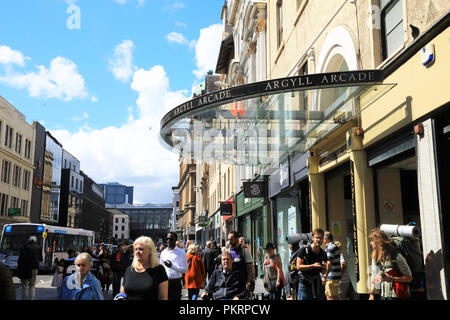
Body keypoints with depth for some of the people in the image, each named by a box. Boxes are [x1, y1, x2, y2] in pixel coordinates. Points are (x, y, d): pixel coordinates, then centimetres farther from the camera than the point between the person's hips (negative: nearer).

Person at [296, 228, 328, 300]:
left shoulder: (323, 253, 7)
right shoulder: (304, 250, -8)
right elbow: (298, 266, -12)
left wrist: (323, 267, -9)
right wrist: (313, 266, -20)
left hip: (317, 283, 5)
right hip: (305, 284, -5)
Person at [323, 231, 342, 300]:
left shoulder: (330, 247, -16)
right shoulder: (335, 246, 16)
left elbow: (329, 263, -21)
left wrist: (325, 276, -19)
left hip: (332, 276, -10)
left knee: (330, 297, -7)